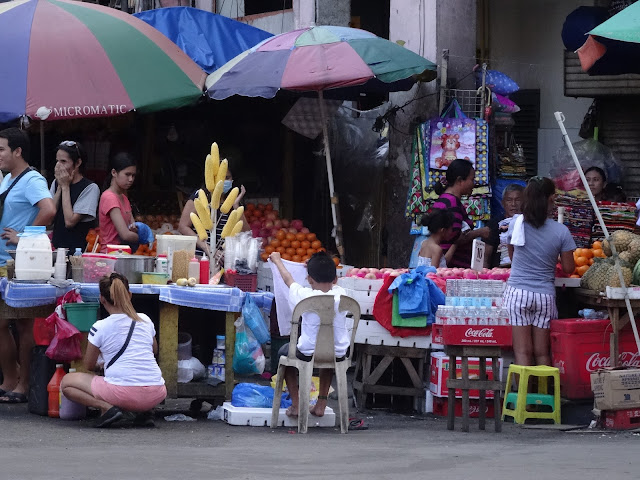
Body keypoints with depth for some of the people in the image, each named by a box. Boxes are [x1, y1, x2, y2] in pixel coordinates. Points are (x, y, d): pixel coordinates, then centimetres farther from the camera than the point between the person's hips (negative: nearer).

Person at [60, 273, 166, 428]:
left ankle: (107, 407, -8)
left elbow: (89, 365, 11)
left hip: (123, 393, -5)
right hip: (155, 395, 5)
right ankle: (143, 411, 12)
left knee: (66, 382, 14)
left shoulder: (100, 327, -1)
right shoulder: (145, 320, 11)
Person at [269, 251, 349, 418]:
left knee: (284, 352, 29)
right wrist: (319, 267, 38)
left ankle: (295, 404, 20)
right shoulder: (340, 294, -7)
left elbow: (288, 280, 6)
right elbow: (332, 282, 19)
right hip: (338, 354, 3)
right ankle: (321, 403, 33)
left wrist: (277, 260, 26)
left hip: (309, 353, -3)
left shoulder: (305, 296, -15)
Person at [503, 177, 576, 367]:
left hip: (517, 292, 0)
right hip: (545, 296, 0)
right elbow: (568, 268, 3)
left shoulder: (517, 224, -1)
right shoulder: (561, 231, -4)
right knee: (542, 352, 9)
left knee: (522, 351, -1)